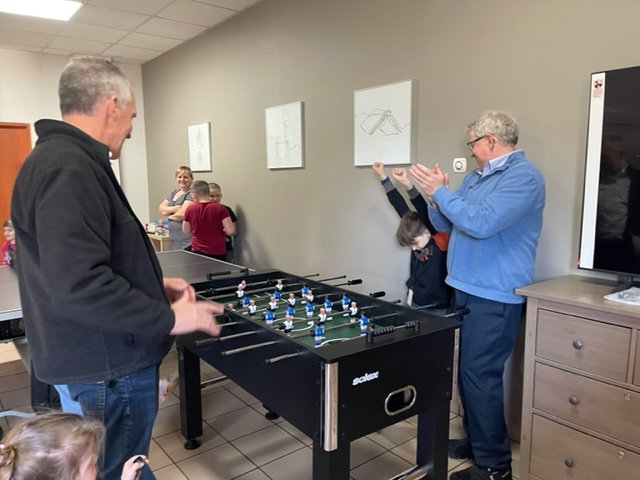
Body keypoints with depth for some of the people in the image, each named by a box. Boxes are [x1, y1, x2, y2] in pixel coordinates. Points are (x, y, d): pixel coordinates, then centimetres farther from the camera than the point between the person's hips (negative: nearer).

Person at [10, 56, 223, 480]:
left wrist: (152, 286, 12)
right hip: (107, 371, -10)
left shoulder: (63, 159, 12)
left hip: (102, 363, 10)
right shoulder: (69, 170, -23)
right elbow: (77, 286, -31)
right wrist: (168, 318, -21)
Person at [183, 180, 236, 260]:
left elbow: (186, 231, 10)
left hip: (197, 251, 2)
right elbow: (231, 231, -13)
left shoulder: (190, 209, -3)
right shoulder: (220, 208, -10)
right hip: (218, 253, -2)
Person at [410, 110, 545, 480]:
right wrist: (436, 196, -3)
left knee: (480, 376, -5)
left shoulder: (523, 176, -13)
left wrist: (439, 192, -17)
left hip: (494, 296, -9)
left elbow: (481, 223, -26)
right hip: (468, 289, 9)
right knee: (470, 372, 15)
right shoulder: (476, 177, 15)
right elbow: (443, 224, 16)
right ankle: (476, 441, 31)